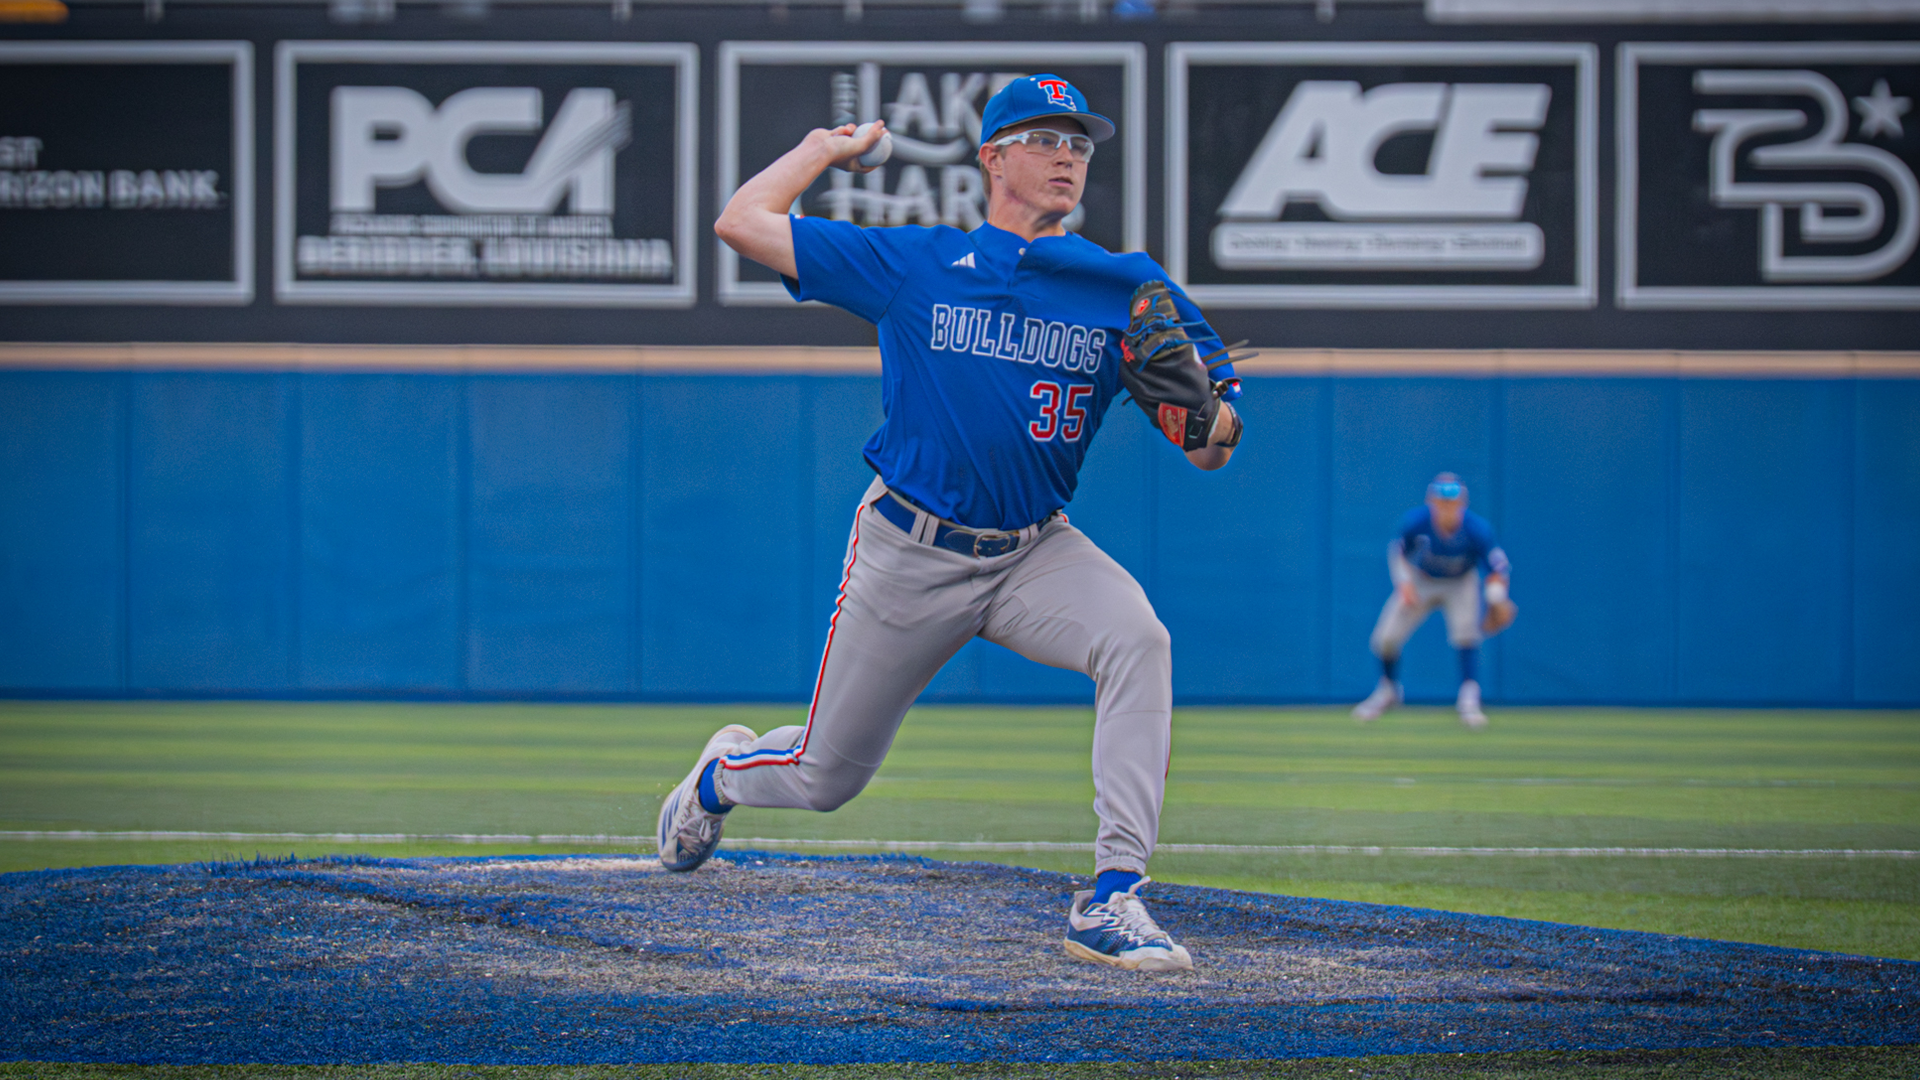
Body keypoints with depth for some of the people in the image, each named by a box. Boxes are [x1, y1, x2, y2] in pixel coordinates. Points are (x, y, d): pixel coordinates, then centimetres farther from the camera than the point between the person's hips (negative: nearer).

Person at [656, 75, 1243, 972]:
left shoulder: (1127, 290, -1)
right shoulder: (913, 263, -3)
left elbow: (1209, 451, -2)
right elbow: (742, 222, -2)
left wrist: (1212, 417, -25)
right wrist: (827, 147, 10)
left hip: (1036, 555, 1)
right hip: (908, 554, -1)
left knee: (1137, 639, -32)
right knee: (825, 777, 10)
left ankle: (1112, 899, -32)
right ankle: (722, 774, 49)